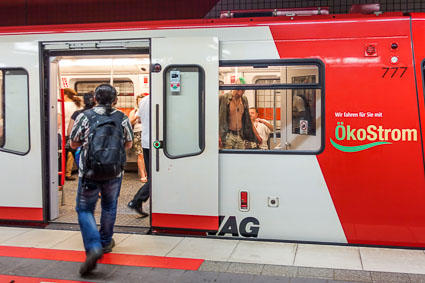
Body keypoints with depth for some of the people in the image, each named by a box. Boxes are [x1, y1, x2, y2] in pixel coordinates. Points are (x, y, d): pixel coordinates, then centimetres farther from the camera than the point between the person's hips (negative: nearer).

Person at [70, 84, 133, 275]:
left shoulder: (84, 117, -5)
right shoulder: (122, 118, 0)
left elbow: (74, 144, 3)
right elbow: (128, 144, 11)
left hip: (89, 172, -2)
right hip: (114, 173, 2)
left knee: (85, 209, 8)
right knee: (109, 207, 22)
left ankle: (93, 247, -11)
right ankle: (106, 242, 37)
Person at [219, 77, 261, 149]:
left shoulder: (244, 100, 11)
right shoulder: (223, 98, -6)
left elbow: (248, 120, 19)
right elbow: (218, 119, -8)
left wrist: (256, 135, 17)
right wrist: (218, 136, -17)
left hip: (240, 136, 5)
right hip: (228, 135, -5)